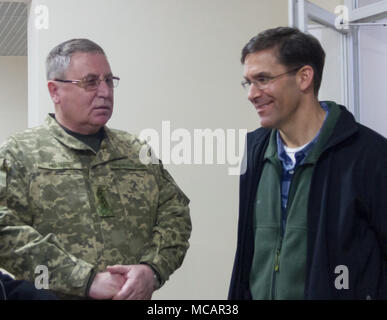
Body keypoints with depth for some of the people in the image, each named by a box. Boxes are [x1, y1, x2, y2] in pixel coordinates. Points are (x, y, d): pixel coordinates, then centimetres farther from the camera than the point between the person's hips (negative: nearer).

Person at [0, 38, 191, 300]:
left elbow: (175, 214, 5)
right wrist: (88, 280, -20)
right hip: (56, 297, -3)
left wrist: (152, 270, -13)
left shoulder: (138, 152, 10)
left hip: (137, 294, 3)